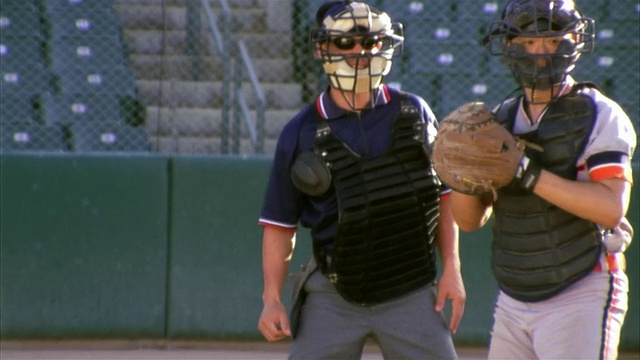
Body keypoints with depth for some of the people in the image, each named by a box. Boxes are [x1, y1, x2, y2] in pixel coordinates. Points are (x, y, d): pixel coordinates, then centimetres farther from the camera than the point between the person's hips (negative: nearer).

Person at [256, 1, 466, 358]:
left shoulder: (414, 113, 5)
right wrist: (273, 298, -4)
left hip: (410, 293, 1)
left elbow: (444, 195, 9)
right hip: (333, 298, -1)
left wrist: (452, 268, 1)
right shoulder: (301, 133, 0)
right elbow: (280, 224, 3)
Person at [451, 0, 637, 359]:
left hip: (582, 297, -6)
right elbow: (470, 220, 11)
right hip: (513, 300, 6)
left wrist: (533, 177, -25)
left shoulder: (599, 116, -6)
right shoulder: (501, 120, 12)